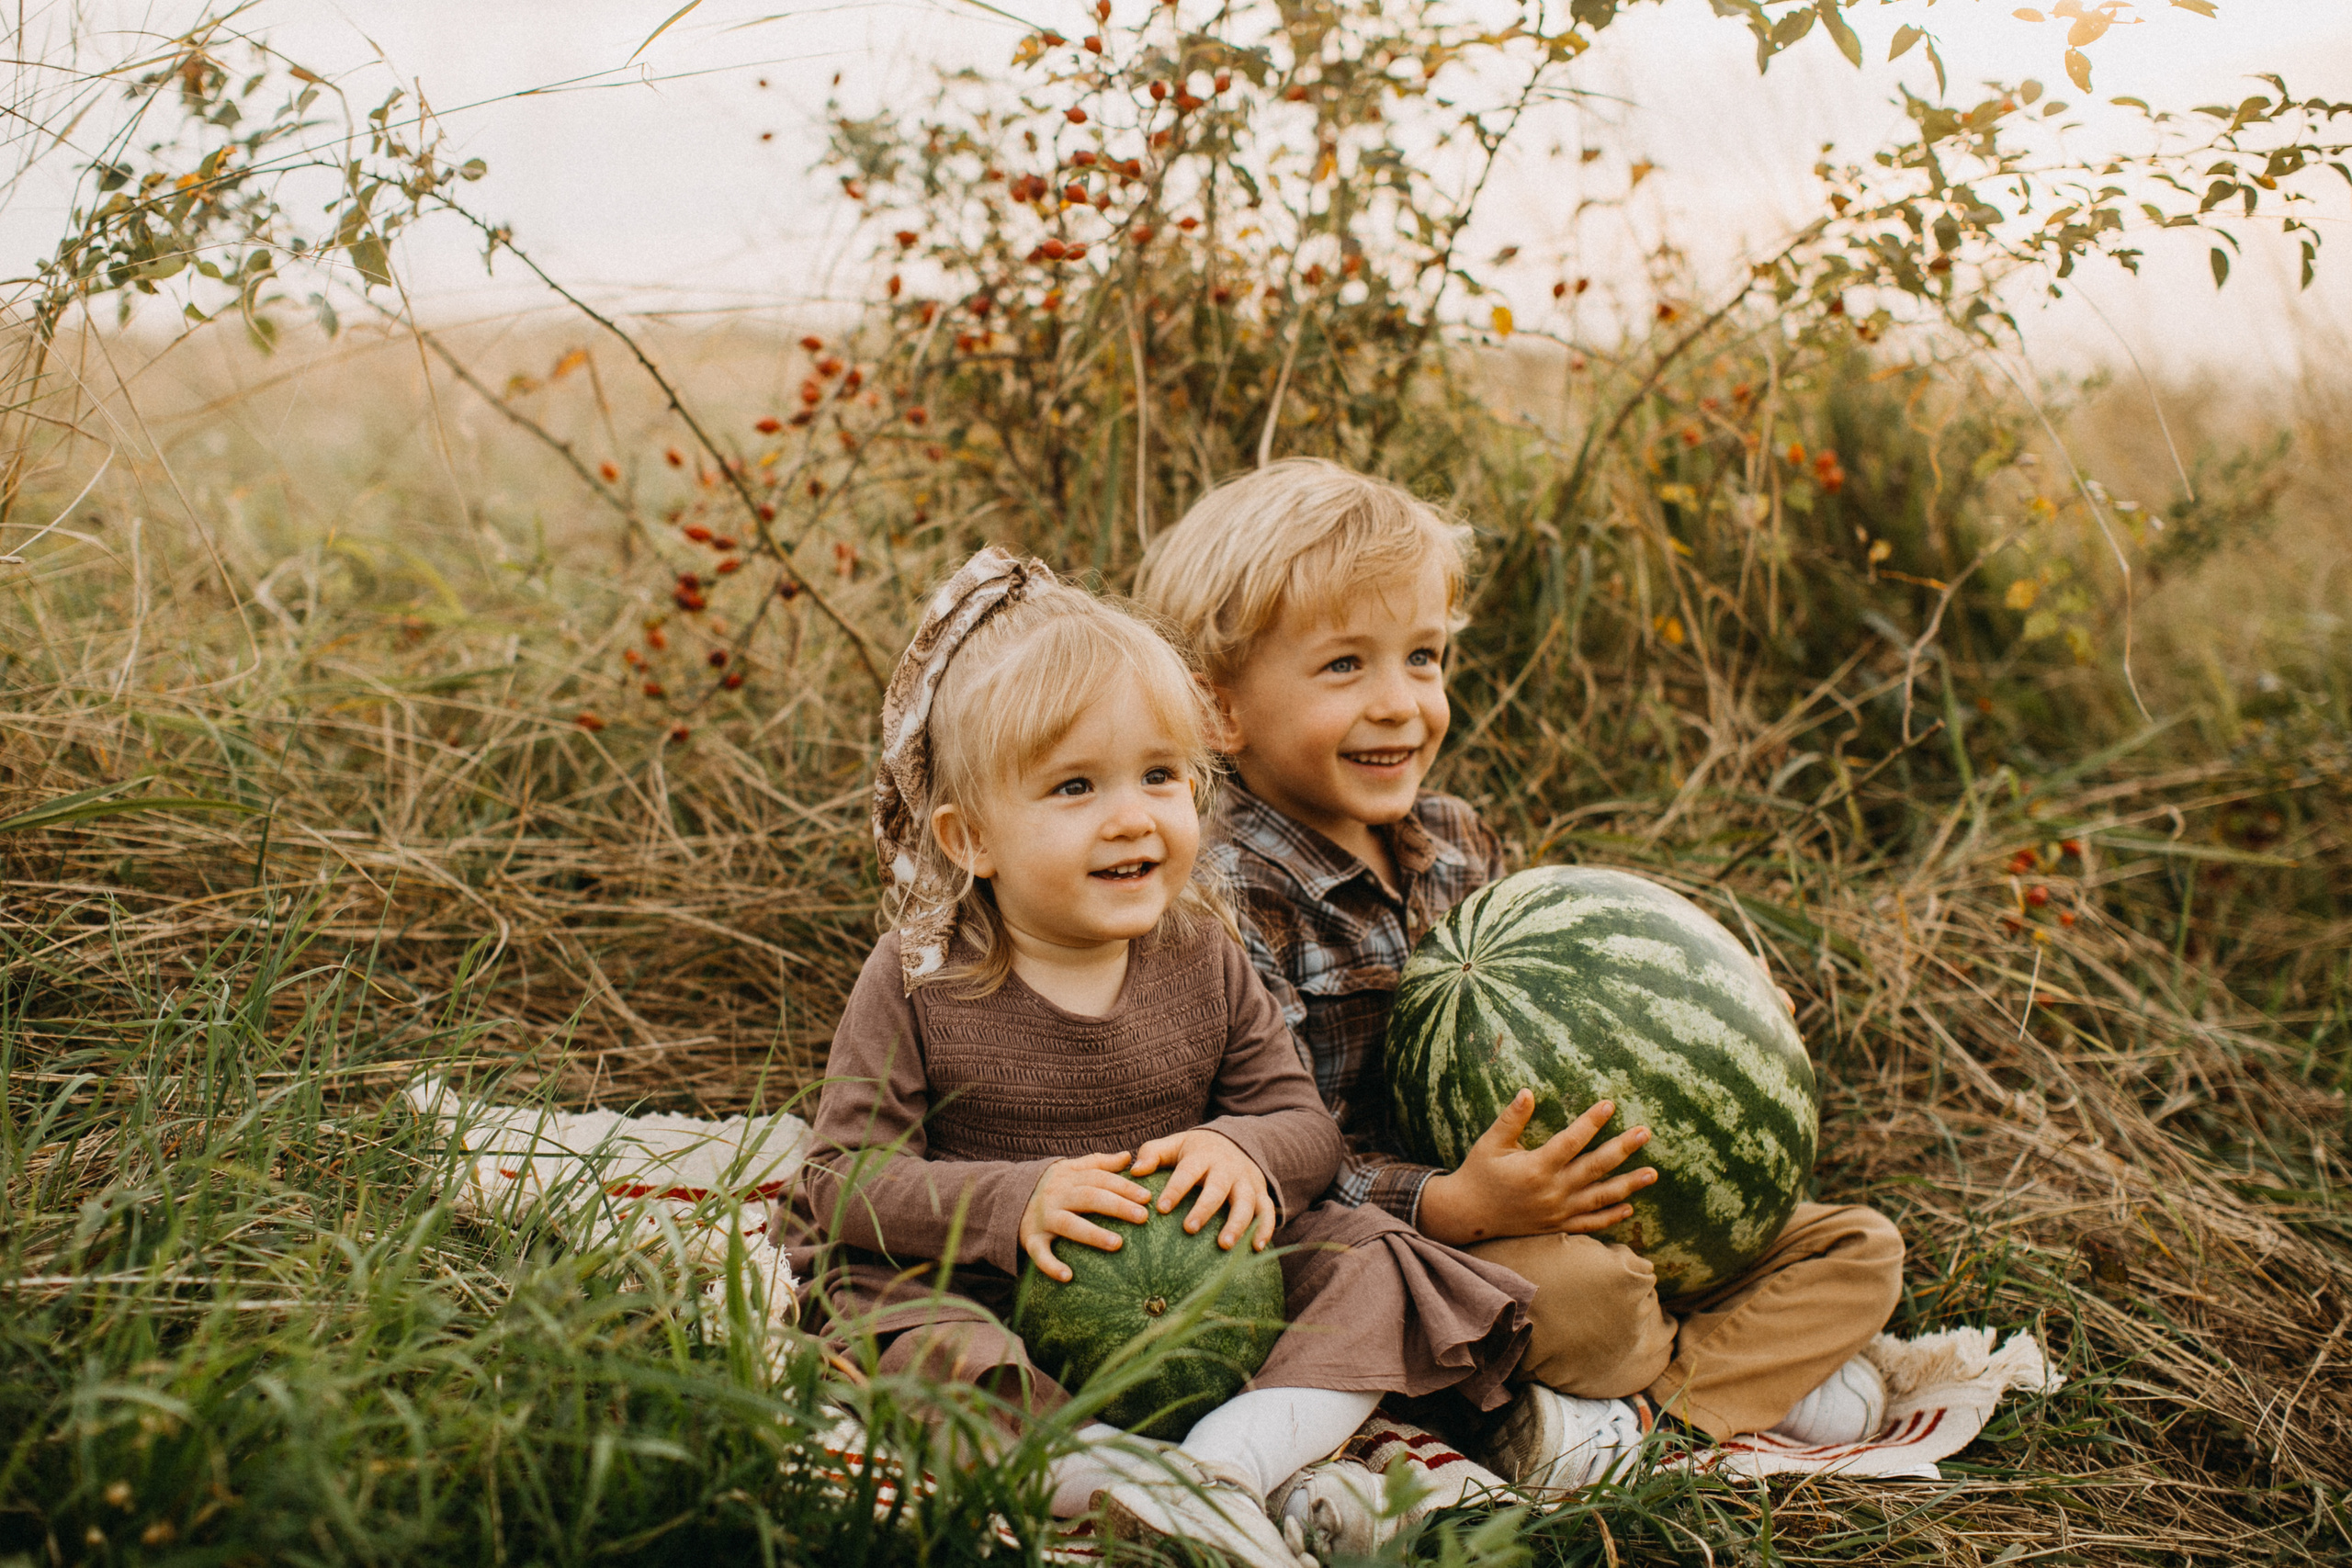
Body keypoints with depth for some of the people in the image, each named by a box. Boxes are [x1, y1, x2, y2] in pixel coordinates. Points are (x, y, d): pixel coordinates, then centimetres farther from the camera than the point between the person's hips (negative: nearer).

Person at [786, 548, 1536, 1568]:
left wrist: (1243, 1150, -22)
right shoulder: (916, 985, -9)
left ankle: (1229, 1462, -35)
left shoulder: (1203, 962, 1)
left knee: (1367, 1261, -16)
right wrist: (1012, 1199, -27)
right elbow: (845, 1177, -11)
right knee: (930, 1345, -34)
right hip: (987, 1292, -3)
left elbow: (1303, 1119, 4)